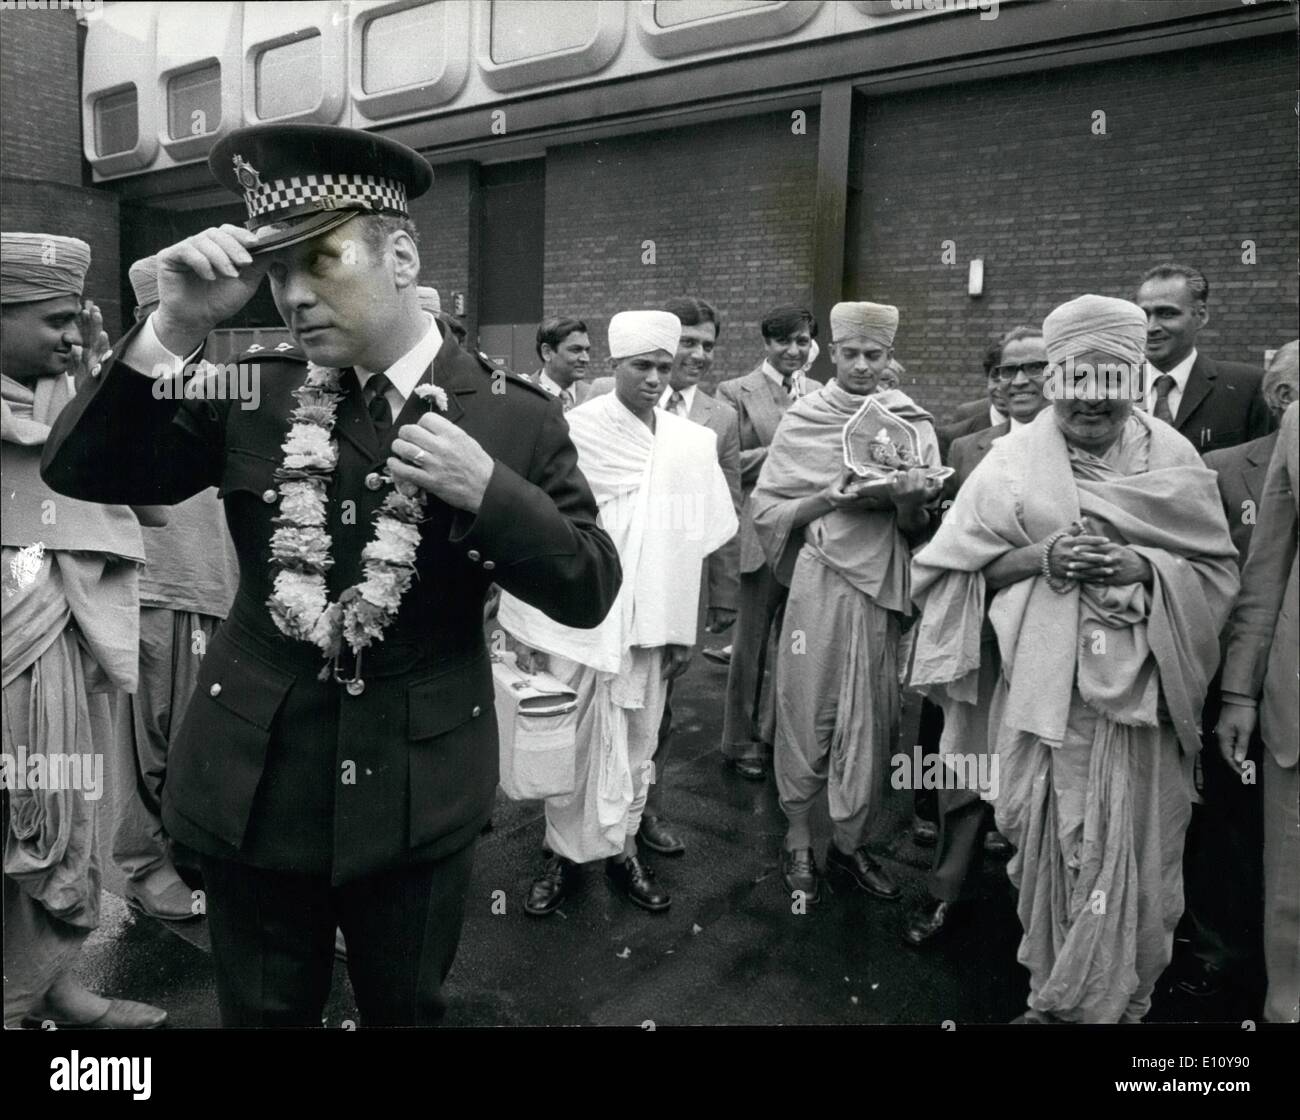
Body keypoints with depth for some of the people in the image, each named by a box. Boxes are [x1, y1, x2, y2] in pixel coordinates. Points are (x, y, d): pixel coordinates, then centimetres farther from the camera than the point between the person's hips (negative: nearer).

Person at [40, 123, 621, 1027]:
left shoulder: (514, 417, -9)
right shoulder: (253, 395, -2)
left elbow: (589, 591, -8)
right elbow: (82, 472, -2)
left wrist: (489, 491, -25)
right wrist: (176, 327, -15)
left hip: (418, 793, -1)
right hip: (253, 781, 2)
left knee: (406, 1010, 23)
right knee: (263, 1013, 22)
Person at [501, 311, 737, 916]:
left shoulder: (693, 443, 1)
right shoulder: (572, 432, -8)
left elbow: (695, 544, 6)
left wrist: (681, 631, 6)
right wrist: (524, 626, -4)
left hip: (648, 625, 3)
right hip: (575, 621, -2)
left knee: (637, 743, 13)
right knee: (571, 742, 9)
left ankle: (622, 848, 32)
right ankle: (561, 852, 28)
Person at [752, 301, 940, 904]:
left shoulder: (912, 424, 6)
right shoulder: (802, 420, 1)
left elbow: (919, 527, 4)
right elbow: (766, 509, -1)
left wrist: (907, 498, -18)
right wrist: (832, 499, -15)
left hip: (881, 584, 2)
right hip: (818, 581, -2)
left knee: (871, 716, 7)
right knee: (808, 708, 3)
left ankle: (850, 842, 24)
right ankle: (798, 839, 21)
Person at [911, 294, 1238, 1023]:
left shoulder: (1174, 458, 3)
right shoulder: (1014, 458, 0)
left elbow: (1220, 571, 5)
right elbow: (954, 567, 0)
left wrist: (1142, 567, -14)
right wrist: (1038, 558, -15)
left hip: (1138, 688, 1)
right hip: (1043, 687, 0)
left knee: (1131, 855, 5)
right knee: (1049, 846, 9)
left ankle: (1117, 1000, 29)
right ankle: (1055, 994, 31)